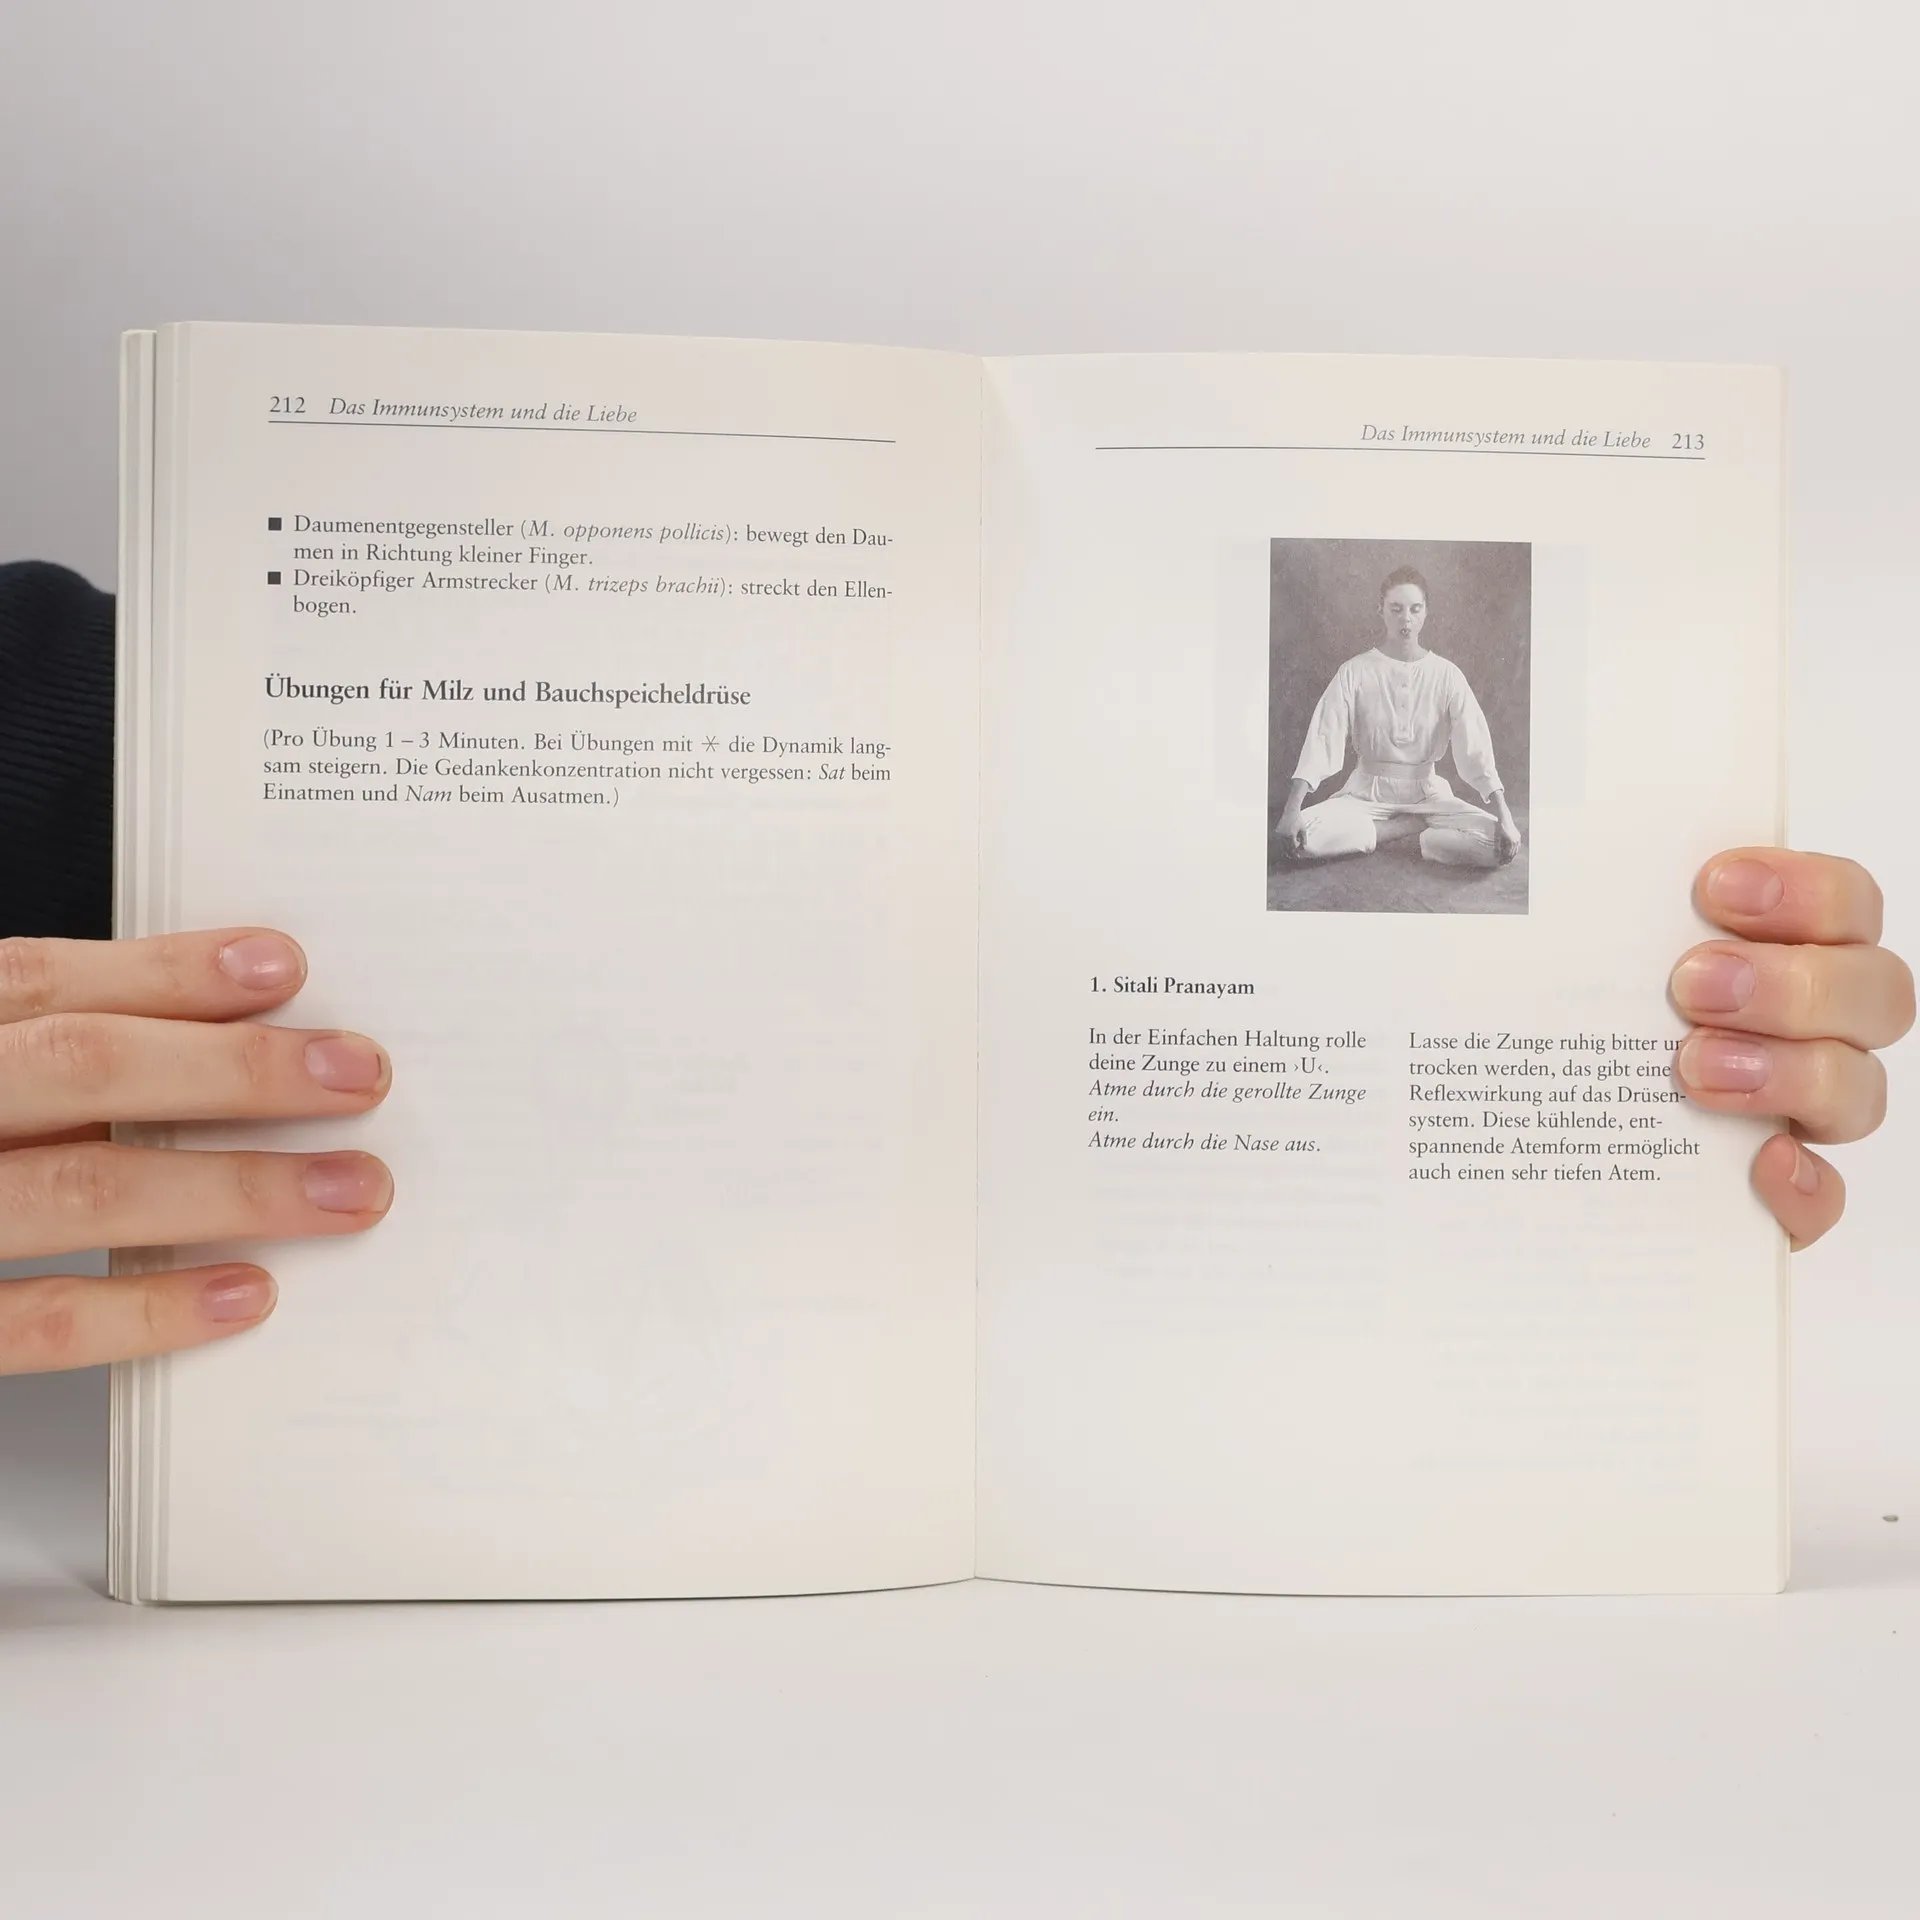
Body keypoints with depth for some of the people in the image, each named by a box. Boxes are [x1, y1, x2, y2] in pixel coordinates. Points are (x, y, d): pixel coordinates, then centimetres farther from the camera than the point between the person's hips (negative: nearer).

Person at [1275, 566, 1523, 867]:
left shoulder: (1446, 675, -4)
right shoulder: (1355, 671, -6)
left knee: (1498, 844, -27)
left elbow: (1476, 746, -11)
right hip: (1367, 792, 1)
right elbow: (1322, 739, -14)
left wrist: (1504, 816, -25)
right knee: (1305, 835, -31)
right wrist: (1291, 812, -28)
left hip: (1427, 793, 0)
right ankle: (1424, 827, -13)